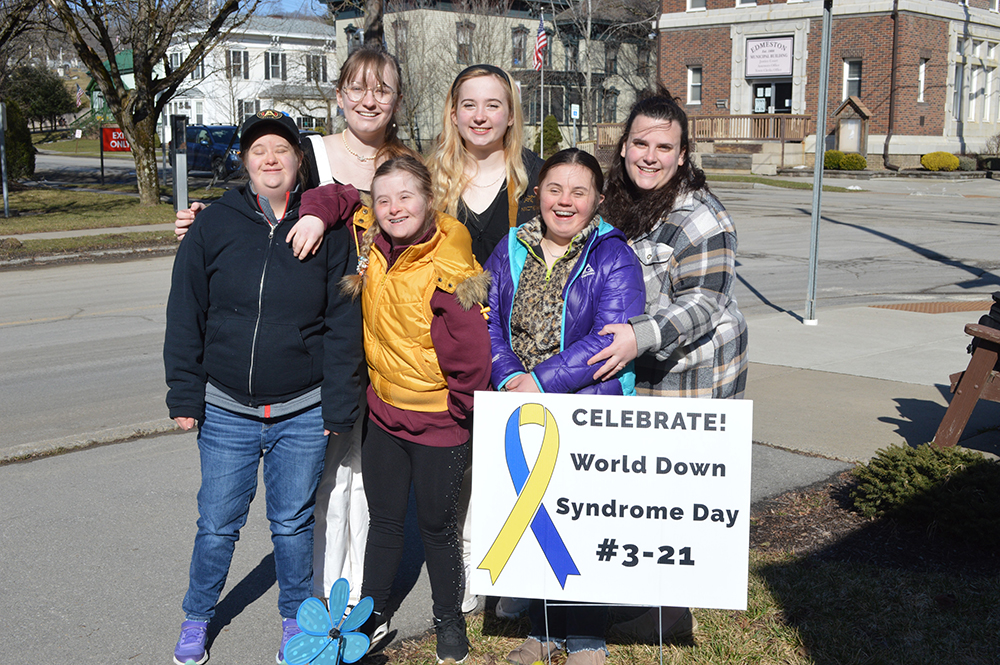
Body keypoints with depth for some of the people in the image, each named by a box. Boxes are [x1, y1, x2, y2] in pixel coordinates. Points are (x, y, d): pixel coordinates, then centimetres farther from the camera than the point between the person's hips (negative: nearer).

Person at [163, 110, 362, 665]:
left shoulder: (326, 230, -1)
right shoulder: (213, 226, 1)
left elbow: (343, 324, -1)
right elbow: (185, 315, 4)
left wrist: (338, 407, -4)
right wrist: (184, 394, 0)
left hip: (302, 415, 0)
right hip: (226, 411, 1)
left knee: (294, 525, 12)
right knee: (216, 526, 9)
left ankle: (295, 619, 34)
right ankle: (197, 619, 33)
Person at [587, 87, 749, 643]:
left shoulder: (700, 218, -18)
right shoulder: (619, 203, 8)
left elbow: (703, 304, -23)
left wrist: (641, 336, -36)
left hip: (691, 374, -8)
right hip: (634, 371, 8)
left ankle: (674, 611, 13)